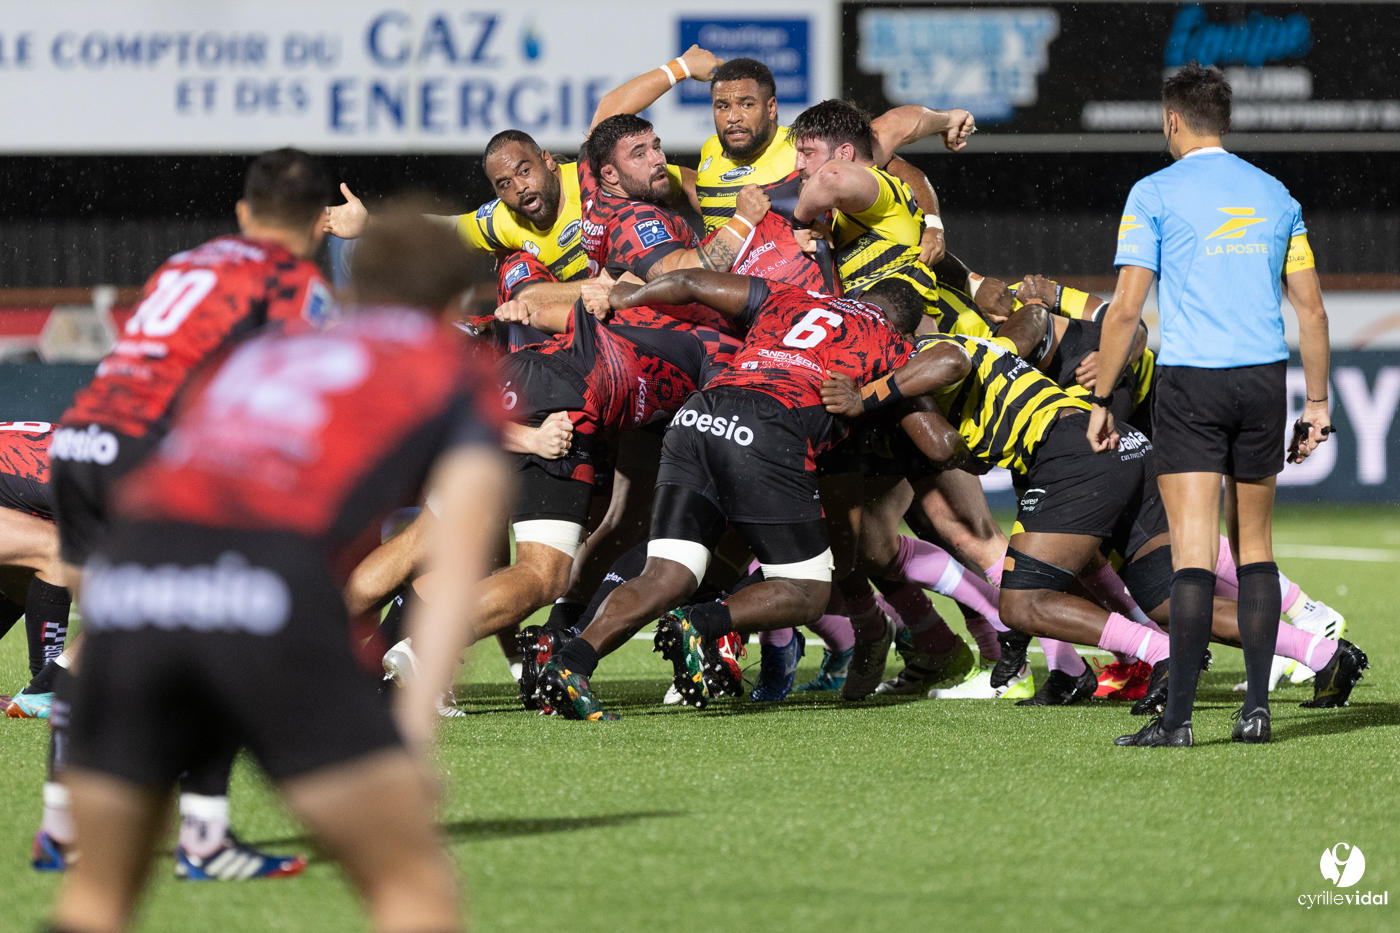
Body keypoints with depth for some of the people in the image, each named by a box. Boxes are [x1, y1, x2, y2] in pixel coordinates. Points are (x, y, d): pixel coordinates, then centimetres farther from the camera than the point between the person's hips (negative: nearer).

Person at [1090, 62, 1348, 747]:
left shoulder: (1155, 194, -2)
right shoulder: (1273, 195, 11)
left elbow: (1125, 308, -7)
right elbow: (1310, 307, 10)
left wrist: (1101, 401, 0)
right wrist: (1318, 401, 16)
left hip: (1189, 383, -4)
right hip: (1263, 380, 4)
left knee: (1193, 550, -9)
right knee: (1253, 544, 13)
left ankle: (1178, 716, -15)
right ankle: (1256, 708, 9)